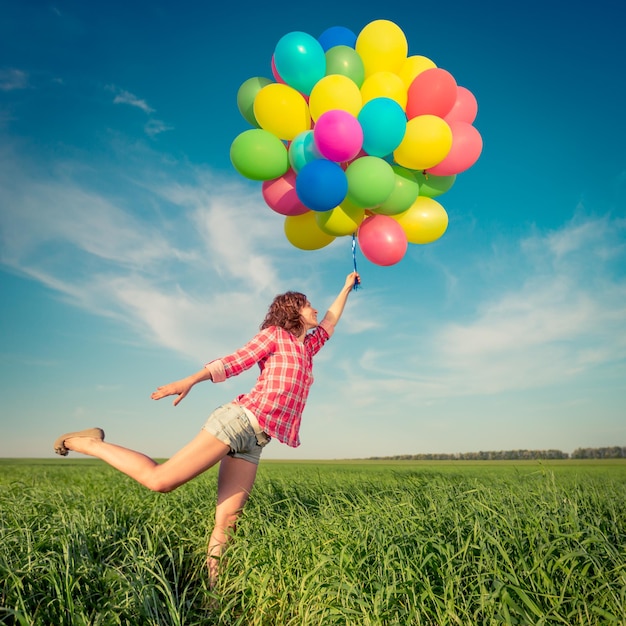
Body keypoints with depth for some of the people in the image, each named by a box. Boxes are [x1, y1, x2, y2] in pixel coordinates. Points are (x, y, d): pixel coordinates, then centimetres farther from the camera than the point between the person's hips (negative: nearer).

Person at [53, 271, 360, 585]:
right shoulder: (274, 334, 6)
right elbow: (232, 362, -3)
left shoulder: (308, 346, 25)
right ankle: (88, 443, 5)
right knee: (158, 479, -11)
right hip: (238, 420, -7)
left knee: (226, 523, -3)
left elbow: (329, 324, 41)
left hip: (253, 443, 7)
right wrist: (191, 380, -16)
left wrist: (347, 289, 46)